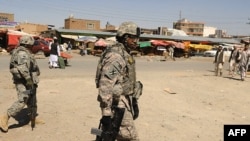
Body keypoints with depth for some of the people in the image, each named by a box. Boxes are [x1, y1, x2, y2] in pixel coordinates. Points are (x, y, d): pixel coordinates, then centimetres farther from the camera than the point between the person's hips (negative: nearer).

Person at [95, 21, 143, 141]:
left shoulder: (126, 55, 13)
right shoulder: (115, 56, -19)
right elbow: (105, 85, -25)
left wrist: (134, 102, 22)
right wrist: (106, 113, -25)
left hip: (124, 102, 10)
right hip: (117, 105, -10)